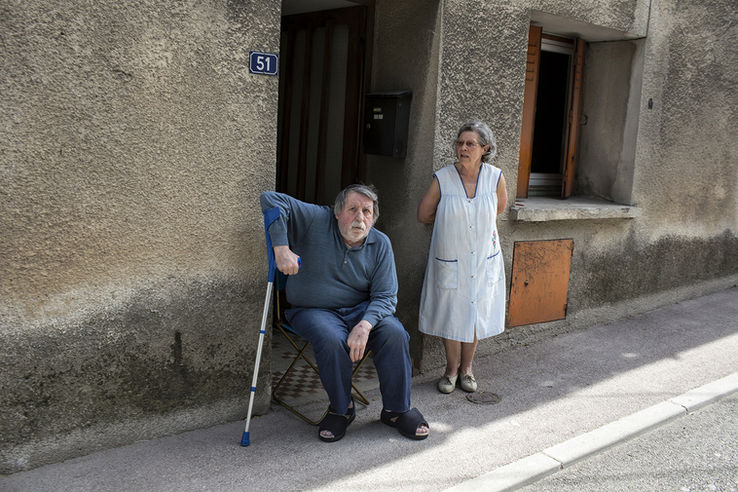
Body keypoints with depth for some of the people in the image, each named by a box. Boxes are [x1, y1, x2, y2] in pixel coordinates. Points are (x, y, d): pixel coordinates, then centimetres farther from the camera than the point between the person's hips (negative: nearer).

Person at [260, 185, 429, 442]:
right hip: (313, 310, -2)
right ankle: (341, 409, -8)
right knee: (332, 339, -35)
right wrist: (281, 248, -26)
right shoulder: (316, 221, -8)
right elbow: (271, 199, -15)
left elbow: (385, 296, -5)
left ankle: (397, 409, -5)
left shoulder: (380, 244, -1)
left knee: (394, 333, -25)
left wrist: (364, 325, -25)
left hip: (361, 310, 3)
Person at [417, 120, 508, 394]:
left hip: (483, 260, 2)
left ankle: (467, 369, 29)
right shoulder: (442, 178, -12)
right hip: (449, 260, -1)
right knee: (451, 314, 6)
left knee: (475, 313, 11)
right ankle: (451, 369, 25)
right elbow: (424, 215, 0)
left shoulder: (495, 177, -8)